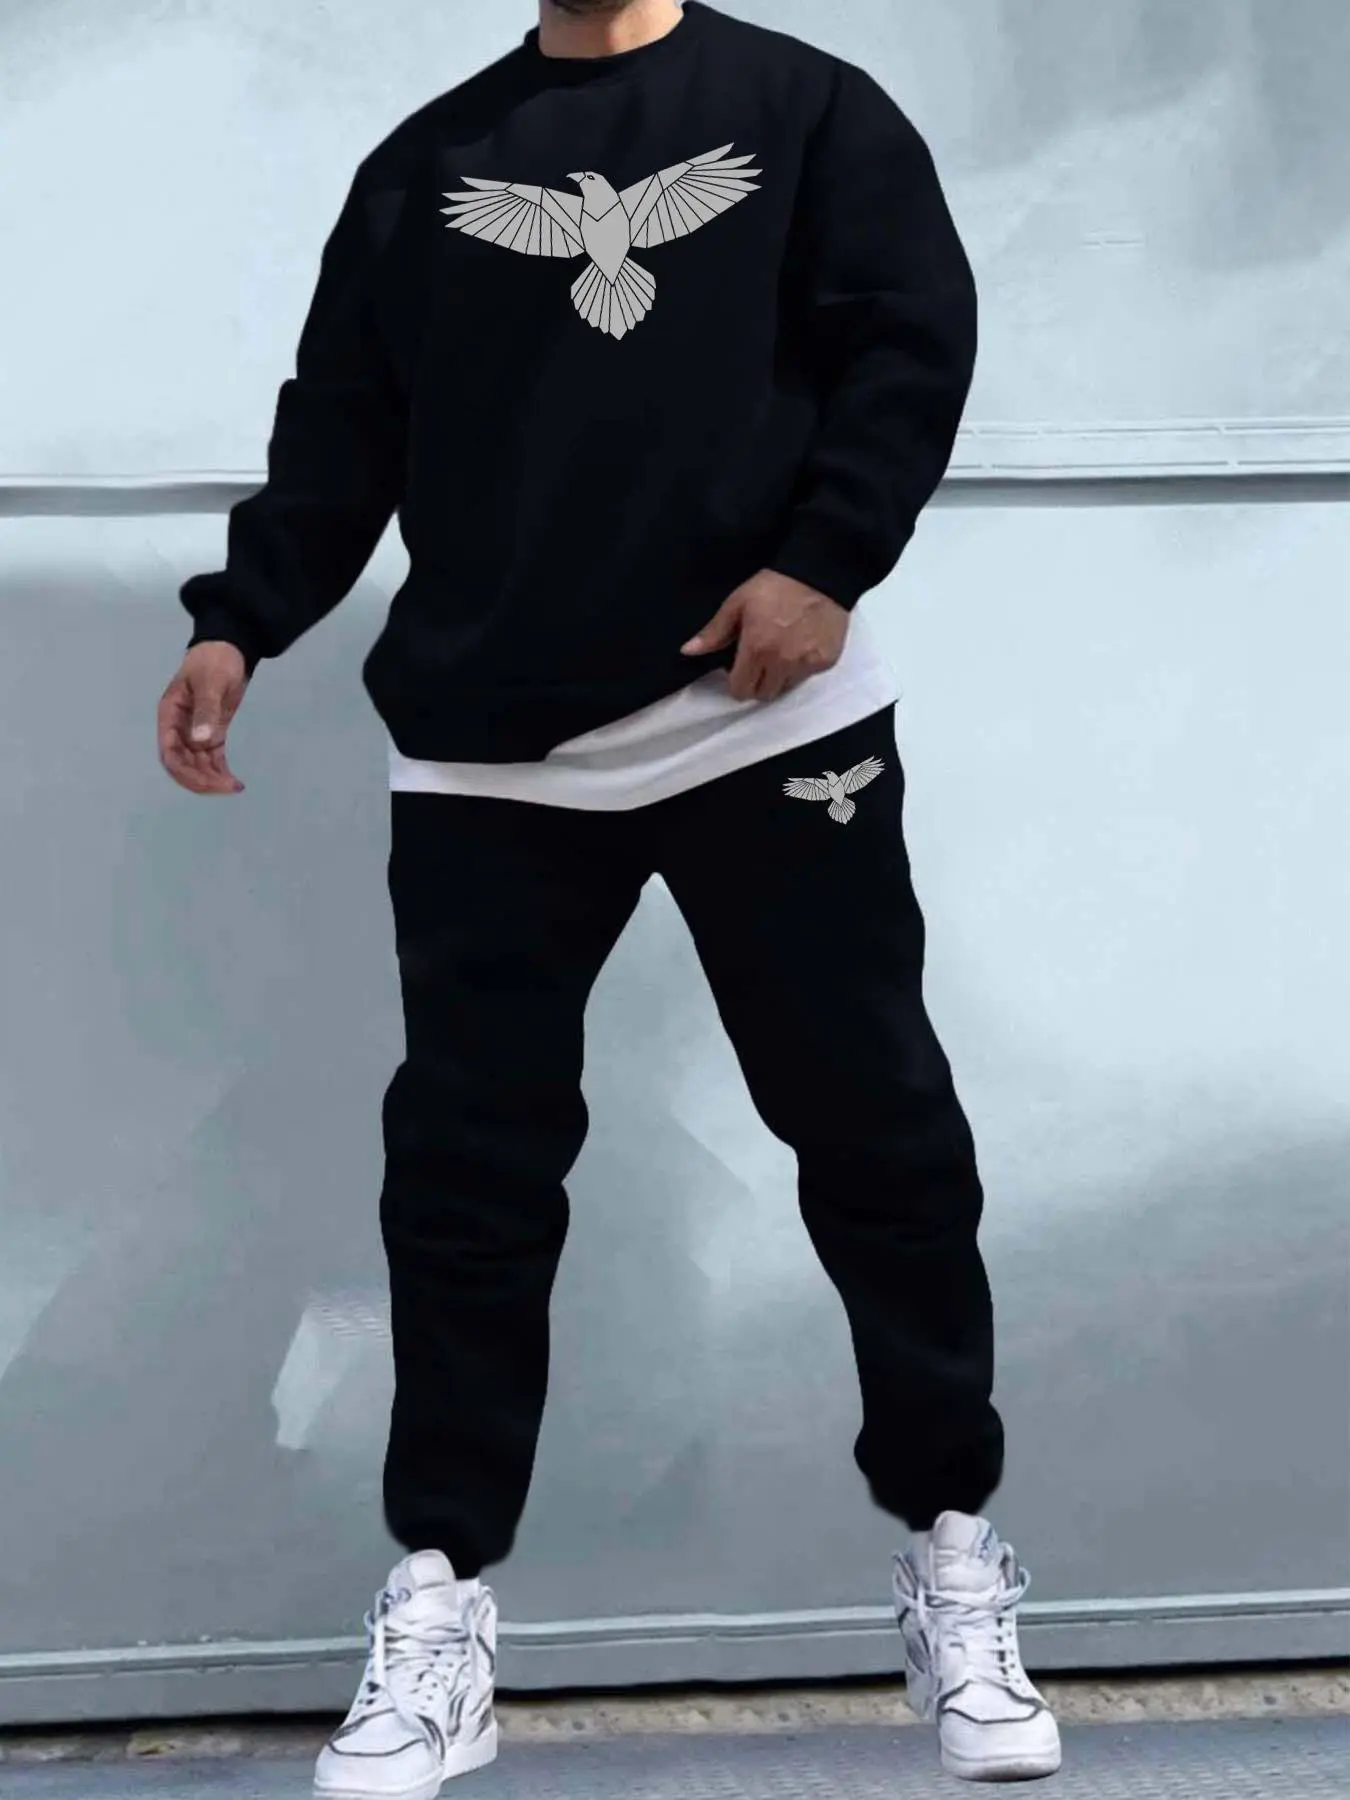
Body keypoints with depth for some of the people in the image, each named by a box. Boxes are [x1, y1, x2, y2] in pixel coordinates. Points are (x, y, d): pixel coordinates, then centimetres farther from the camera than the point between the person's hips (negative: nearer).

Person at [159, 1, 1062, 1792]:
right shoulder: (424, 163, 16)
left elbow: (913, 340, -1)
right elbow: (342, 427, 12)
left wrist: (828, 557, -15)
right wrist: (241, 622, -1)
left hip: (772, 720, -2)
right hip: (489, 756, 2)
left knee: (878, 1129, 4)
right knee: (464, 1160, 1)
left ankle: (952, 1549, 19)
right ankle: (440, 1597, 11)